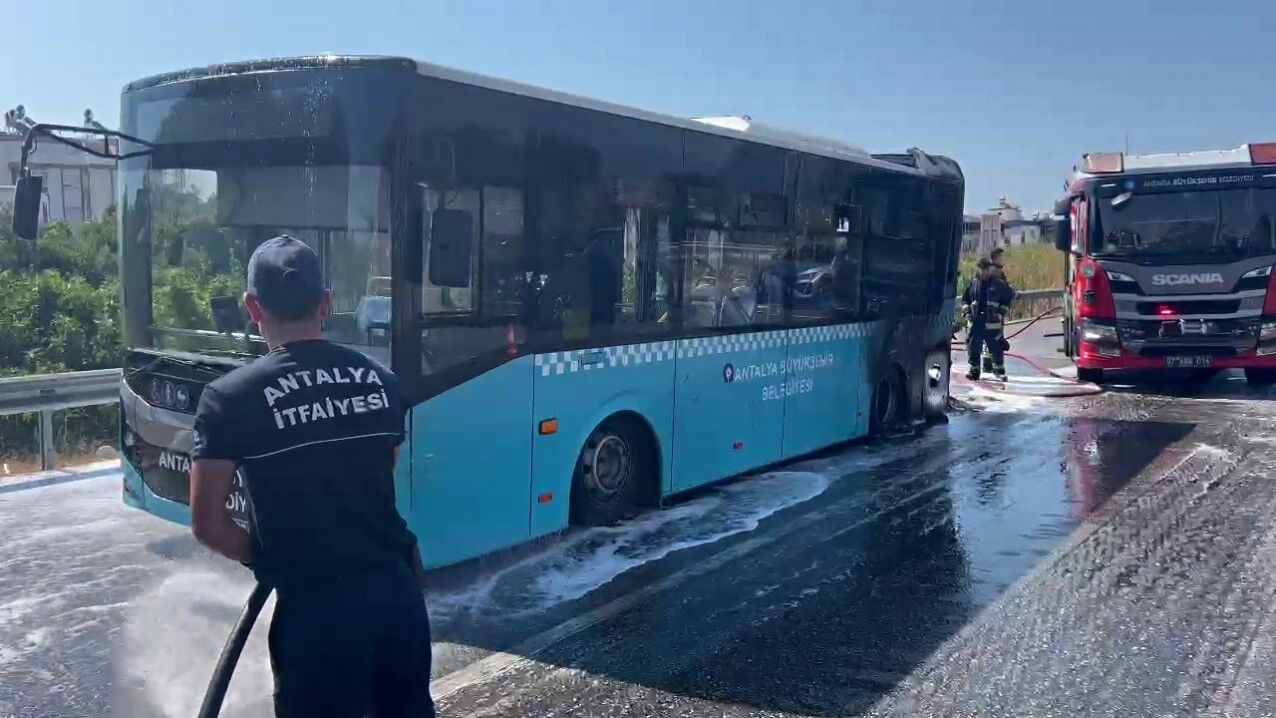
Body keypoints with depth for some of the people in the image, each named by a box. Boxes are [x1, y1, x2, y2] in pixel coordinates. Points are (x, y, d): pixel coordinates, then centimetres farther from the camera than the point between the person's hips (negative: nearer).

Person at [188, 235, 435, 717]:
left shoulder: (230, 398, -9)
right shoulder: (381, 382, 4)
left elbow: (207, 523, -8)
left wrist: (264, 557, 9)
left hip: (316, 605, -4)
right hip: (396, 587, 4)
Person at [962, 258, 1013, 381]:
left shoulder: (998, 283, 3)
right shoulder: (973, 283, 8)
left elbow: (1007, 298, 11)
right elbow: (965, 298, 18)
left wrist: (1002, 312, 2)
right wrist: (966, 309, 5)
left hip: (992, 320, -2)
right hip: (976, 319, 2)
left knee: (996, 345, -3)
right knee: (973, 344, 2)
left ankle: (999, 369, 10)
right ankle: (974, 370, 12)